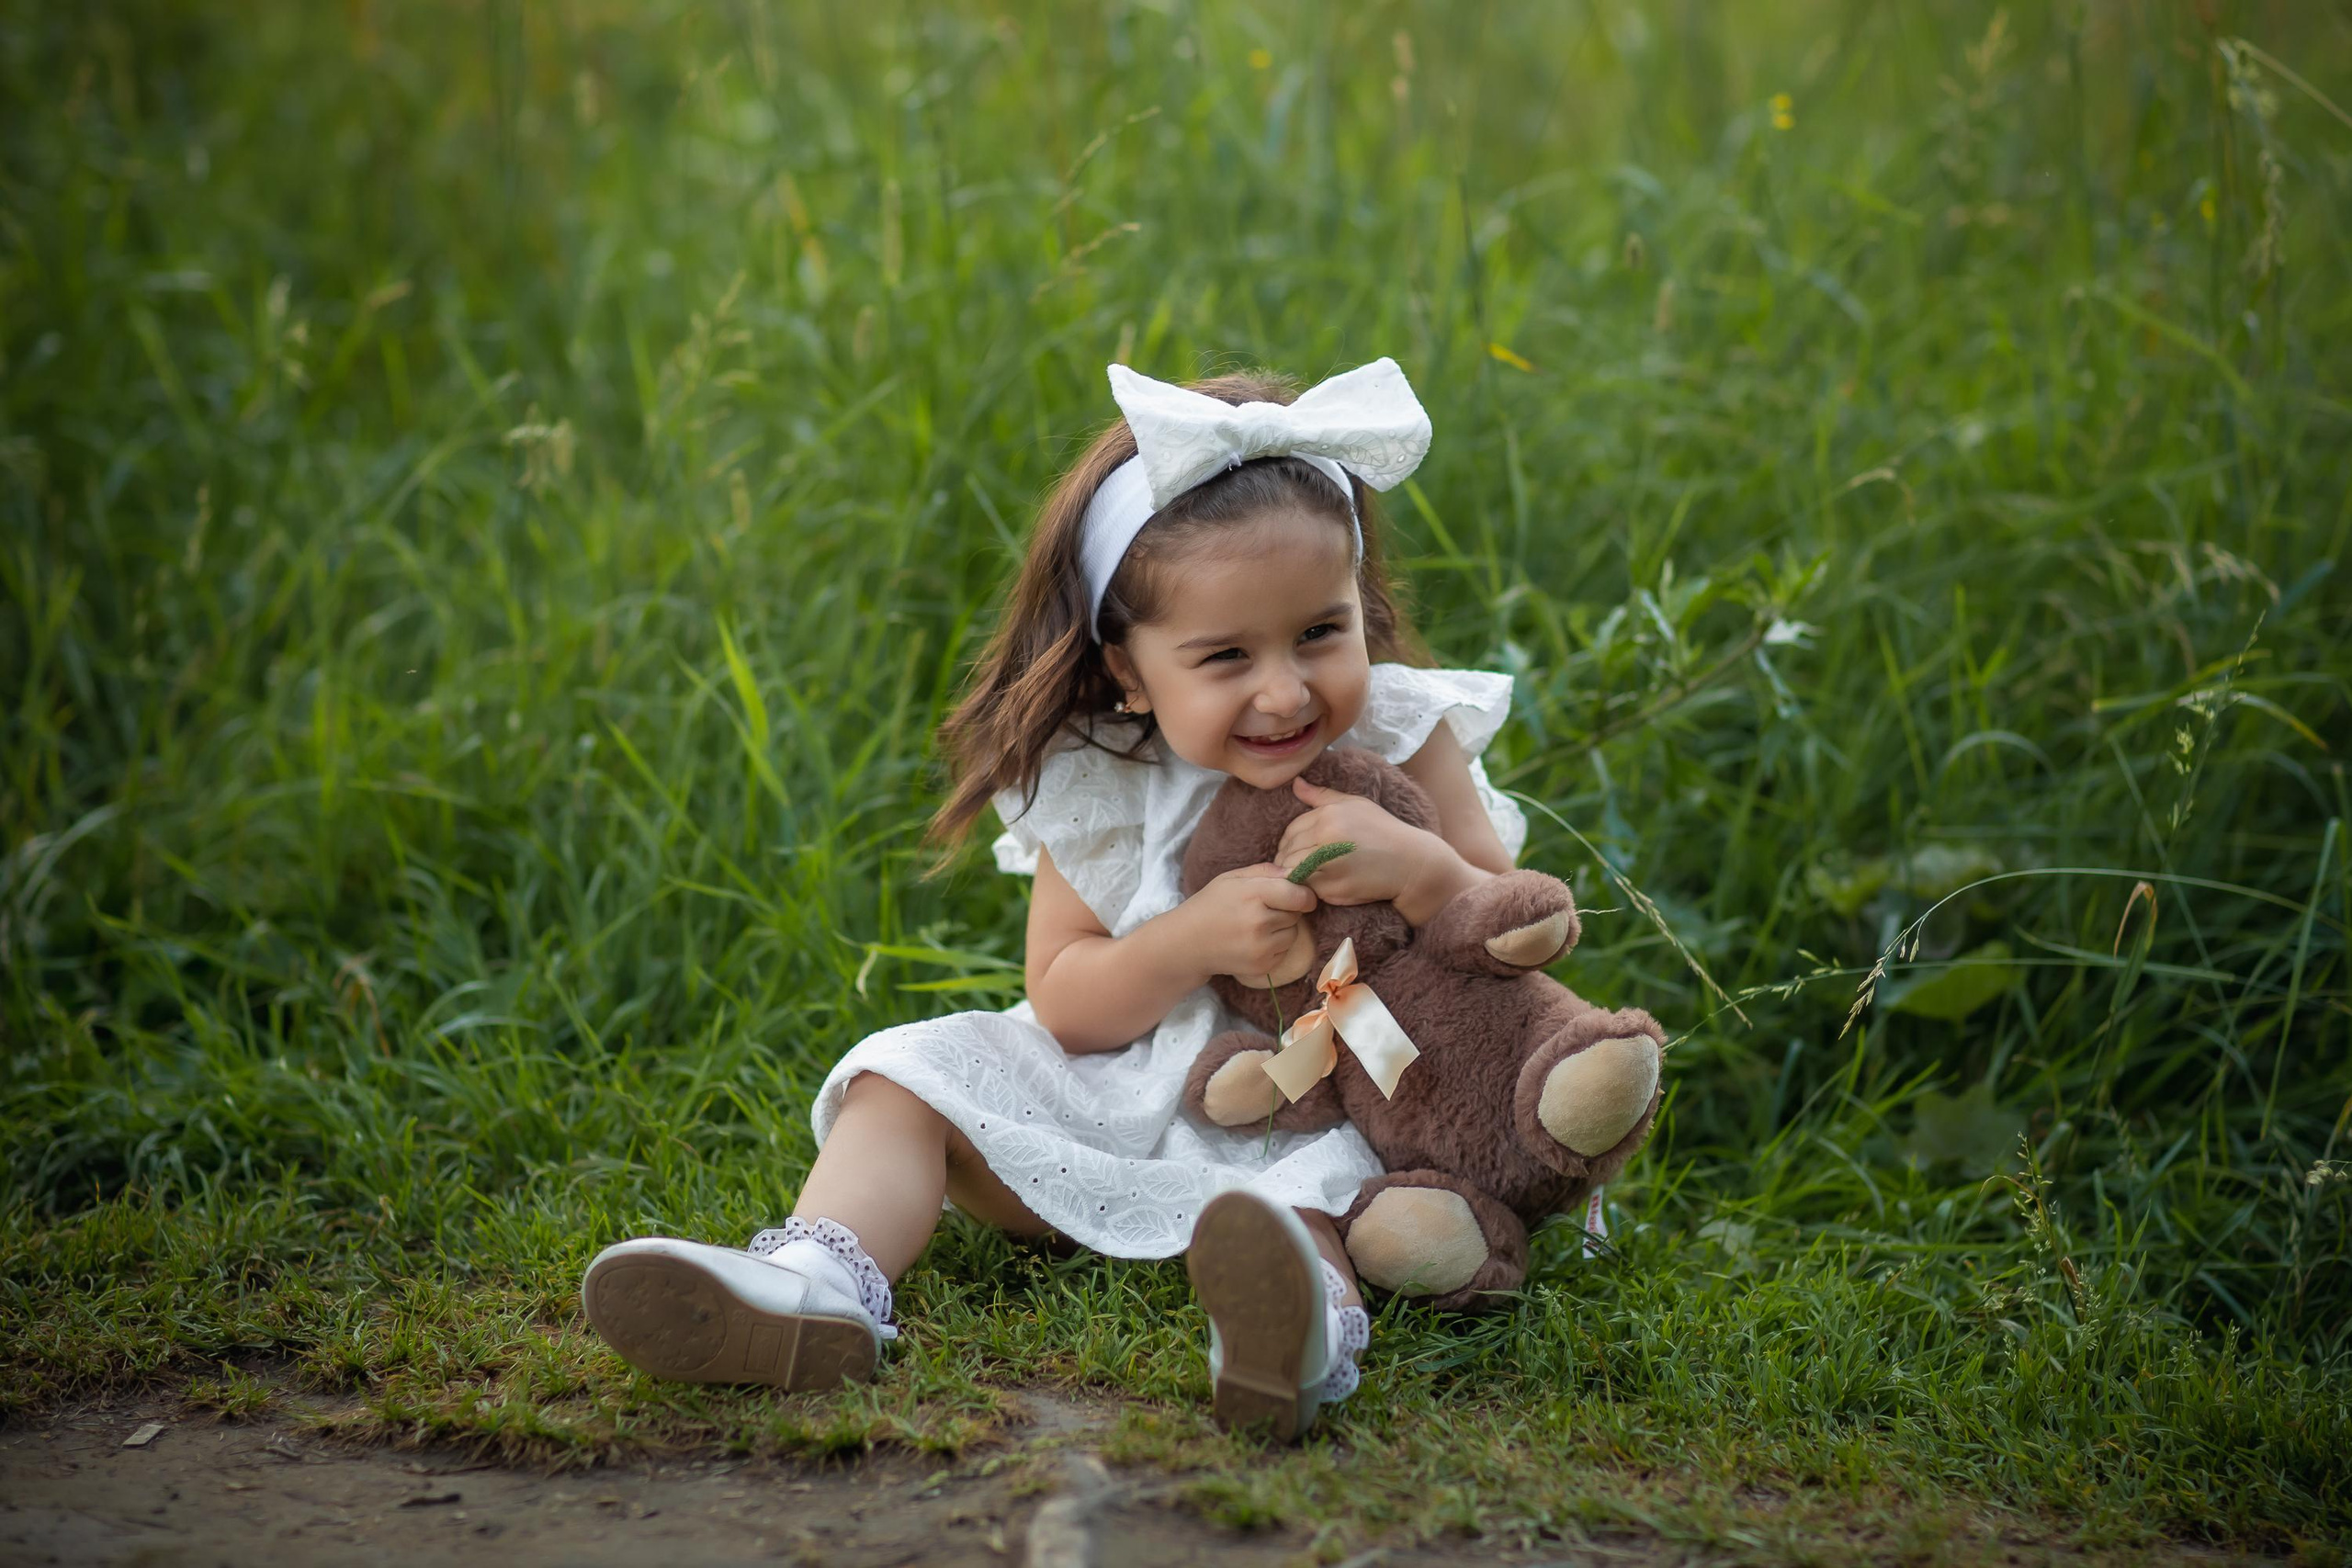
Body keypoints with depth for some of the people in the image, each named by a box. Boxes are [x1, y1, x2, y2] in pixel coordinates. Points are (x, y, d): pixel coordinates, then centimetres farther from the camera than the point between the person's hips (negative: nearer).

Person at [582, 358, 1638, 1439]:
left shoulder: (1402, 741, -10)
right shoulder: (1095, 781, -7)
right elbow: (1064, 1006, -6)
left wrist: (1416, 868, -30)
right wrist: (1197, 938, -25)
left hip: (1320, 1117, -3)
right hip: (1127, 1096, 3)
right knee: (915, 1073, -9)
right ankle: (818, 1280, -31)